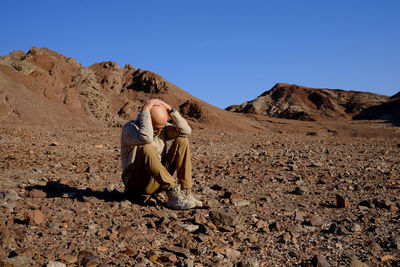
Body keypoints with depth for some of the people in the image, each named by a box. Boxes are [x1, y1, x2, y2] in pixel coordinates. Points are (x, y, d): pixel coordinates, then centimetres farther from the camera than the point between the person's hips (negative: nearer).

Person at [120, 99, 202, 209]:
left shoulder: (162, 127, 7)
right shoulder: (129, 128, -12)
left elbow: (186, 131, -7)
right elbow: (146, 138, -35)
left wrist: (171, 110, -13)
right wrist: (145, 110, -27)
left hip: (158, 181, 6)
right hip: (137, 183, -6)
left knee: (182, 141, -6)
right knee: (146, 148, -34)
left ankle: (185, 193, -17)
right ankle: (174, 194, -34)